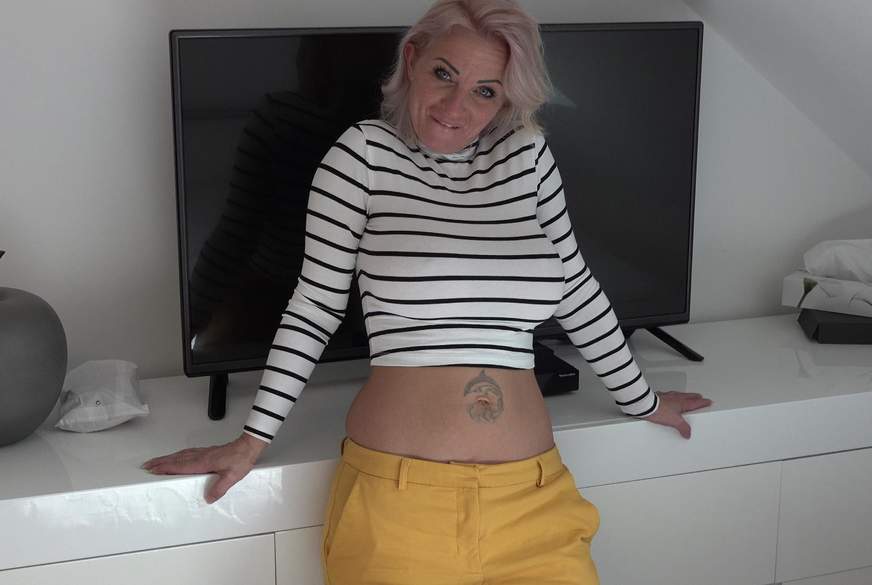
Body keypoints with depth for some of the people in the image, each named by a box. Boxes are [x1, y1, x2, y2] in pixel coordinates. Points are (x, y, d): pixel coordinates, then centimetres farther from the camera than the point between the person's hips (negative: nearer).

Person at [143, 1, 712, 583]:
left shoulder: (528, 153, 7)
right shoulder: (364, 152, -1)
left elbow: (573, 286, 18)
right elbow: (316, 304, 2)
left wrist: (642, 399, 25)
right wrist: (252, 441, 1)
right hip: (398, 497, -3)